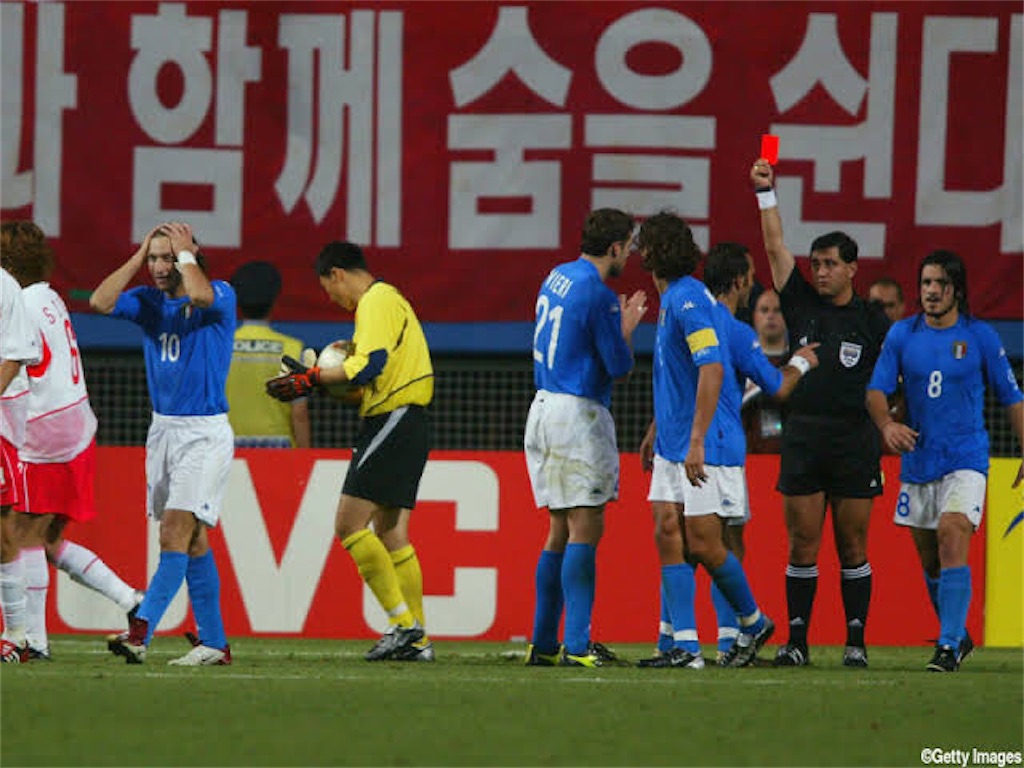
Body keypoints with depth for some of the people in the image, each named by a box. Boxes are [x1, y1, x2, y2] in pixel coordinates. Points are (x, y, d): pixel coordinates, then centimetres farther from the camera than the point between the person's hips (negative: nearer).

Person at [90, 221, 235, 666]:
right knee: (192, 539, 8)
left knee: (175, 533, -15)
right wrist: (138, 256, -2)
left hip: (205, 432, -7)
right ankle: (214, 644, 12)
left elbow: (200, 296, -30)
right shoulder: (148, 301, 9)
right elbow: (100, 302, -6)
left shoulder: (221, 295, -7)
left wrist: (185, 254, -13)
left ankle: (140, 632, -25)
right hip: (163, 428, 7)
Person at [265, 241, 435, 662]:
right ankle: (416, 640, 9)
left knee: (350, 523, -12)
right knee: (389, 533, 11)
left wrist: (312, 379, -16)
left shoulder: (376, 302, -9)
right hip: (407, 422, 10)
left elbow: (369, 366, -21)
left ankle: (403, 623, -14)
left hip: (392, 422, -10)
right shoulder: (390, 299, 22)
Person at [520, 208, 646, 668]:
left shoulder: (556, 278, 13)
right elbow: (620, 367, -10)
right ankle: (577, 646, -15)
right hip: (578, 414, -9)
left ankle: (543, 643, 13)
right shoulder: (598, 295, -14)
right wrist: (628, 328, 7)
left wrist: (617, 323, 24)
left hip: (544, 407, 9)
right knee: (585, 528, -9)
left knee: (561, 529, 13)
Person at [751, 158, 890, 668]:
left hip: (855, 442, -1)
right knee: (802, 544, 0)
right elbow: (775, 246, 6)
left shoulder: (872, 321, 6)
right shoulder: (802, 304, 9)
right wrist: (765, 192, 0)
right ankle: (796, 640, 3)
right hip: (803, 438, 1)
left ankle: (856, 640, 6)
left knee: (853, 546, 1)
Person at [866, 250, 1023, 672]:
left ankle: (949, 645, -22)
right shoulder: (902, 335, 4)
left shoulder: (980, 336, -1)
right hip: (917, 460, 4)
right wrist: (887, 424, -20)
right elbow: (876, 389, 1)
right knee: (928, 557, 10)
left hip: (965, 459, -4)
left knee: (952, 540, -20)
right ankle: (958, 636, 30)